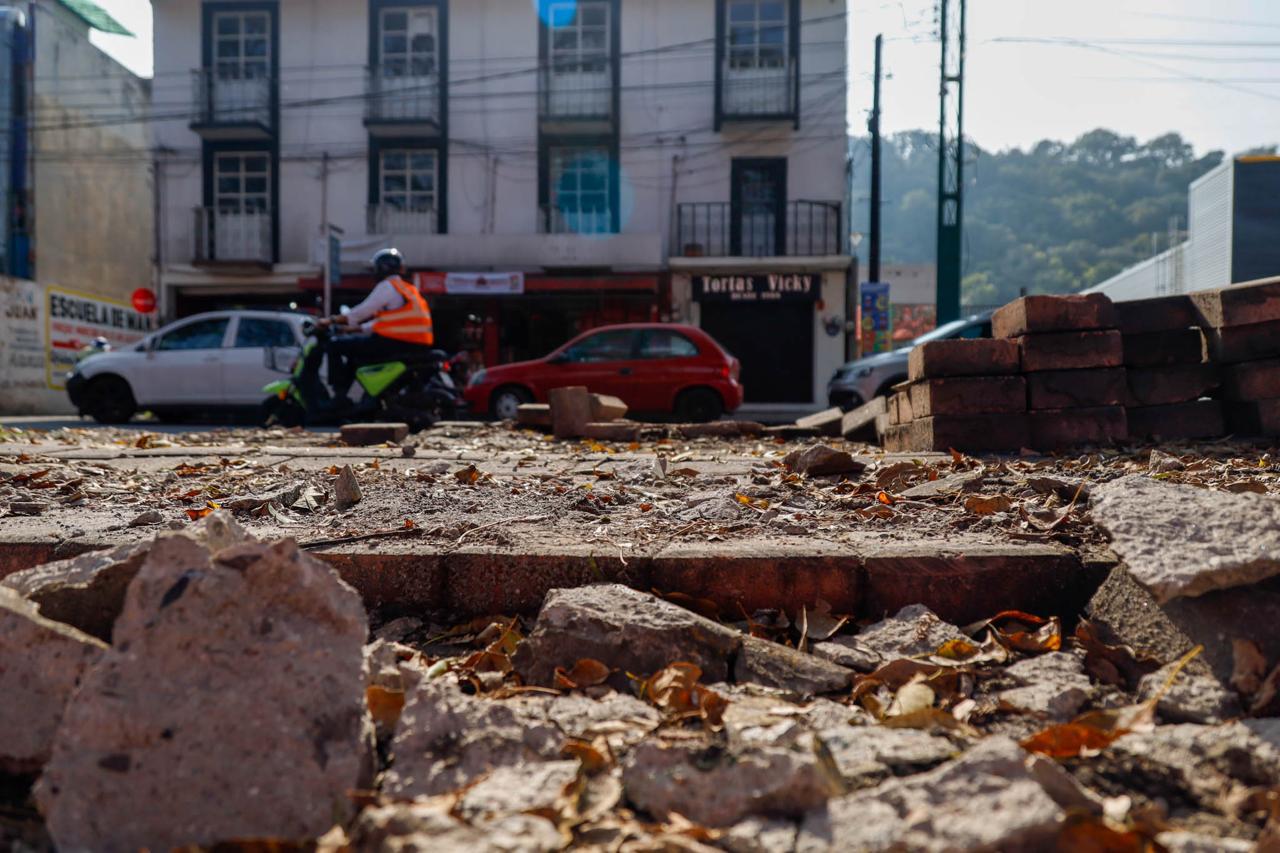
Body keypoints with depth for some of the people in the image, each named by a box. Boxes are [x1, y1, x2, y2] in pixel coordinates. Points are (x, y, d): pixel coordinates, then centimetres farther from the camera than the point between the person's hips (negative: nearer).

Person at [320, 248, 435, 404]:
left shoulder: (387, 286, -5)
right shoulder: (407, 288, 23)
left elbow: (363, 311, -9)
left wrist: (331, 320, 0)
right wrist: (356, 328, 30)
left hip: (395, 343, -10)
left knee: (335, 345, -3)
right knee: (354, 353, 30)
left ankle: (339, 393, -7)